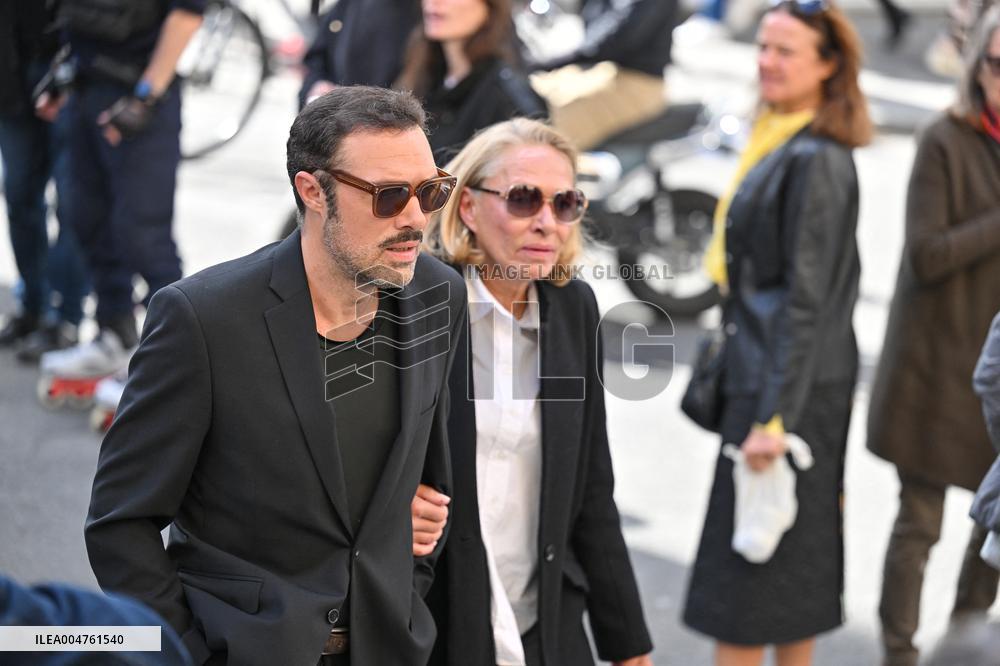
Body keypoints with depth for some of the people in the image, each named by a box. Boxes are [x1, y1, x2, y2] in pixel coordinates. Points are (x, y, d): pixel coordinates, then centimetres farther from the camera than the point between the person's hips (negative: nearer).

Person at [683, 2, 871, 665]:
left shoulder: (817, 161, -18)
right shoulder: (778, 143, 11)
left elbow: (807, 299, -21)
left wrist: (774, 416, -22)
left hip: (791, 385, -9)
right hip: (763, 373, 9)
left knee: (742, 566, -2)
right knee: (795, 562, 16)